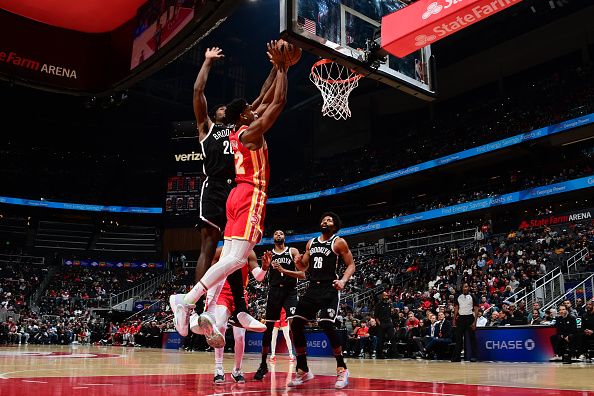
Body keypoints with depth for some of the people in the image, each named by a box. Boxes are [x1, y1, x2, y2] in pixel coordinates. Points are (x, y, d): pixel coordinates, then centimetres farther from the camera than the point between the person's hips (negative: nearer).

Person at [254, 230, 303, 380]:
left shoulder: (293, 251, 6)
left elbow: (302, 275, -3)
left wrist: (283, 270, -15)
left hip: (290, 291, -2)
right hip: (274, 291, 2)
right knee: (268, 328, 5)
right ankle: (263, 364, 19)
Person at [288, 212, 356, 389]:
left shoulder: (339, 242, 0)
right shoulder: (311, 243, 16)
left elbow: (351, 265, -3)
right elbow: (303, 267, 21)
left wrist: (343, 280, -21)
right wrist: (298, 262, -3)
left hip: (330, 289, -6)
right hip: (313, 288, 6)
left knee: (326, 325, -21)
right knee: (296, 324, -3)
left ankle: (342, 369, -3)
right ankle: (303, 370, 8)